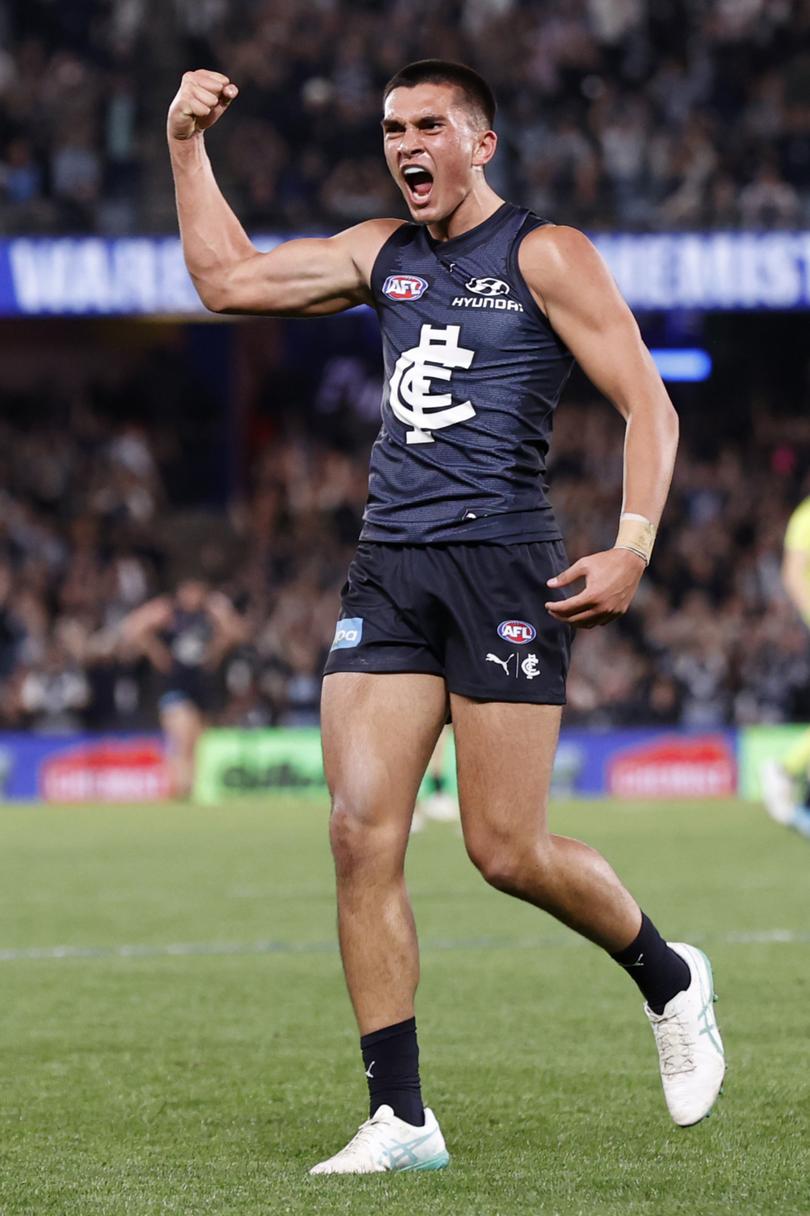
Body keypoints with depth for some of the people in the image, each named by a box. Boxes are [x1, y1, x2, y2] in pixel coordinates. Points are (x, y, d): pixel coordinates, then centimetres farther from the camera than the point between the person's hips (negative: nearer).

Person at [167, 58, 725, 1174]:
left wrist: (631, 548, -16)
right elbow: (227, 278, 19)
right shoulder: (382, 255, 17)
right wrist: (187, 145, 11)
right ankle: (400, 1118, -3)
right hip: (388, 570, 6)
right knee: (361, 837, -7)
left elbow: (647, 405, -5)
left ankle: (669, 979, 23)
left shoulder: (544, 256, -1)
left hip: (503, 564, -5)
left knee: (508, 852, -6)